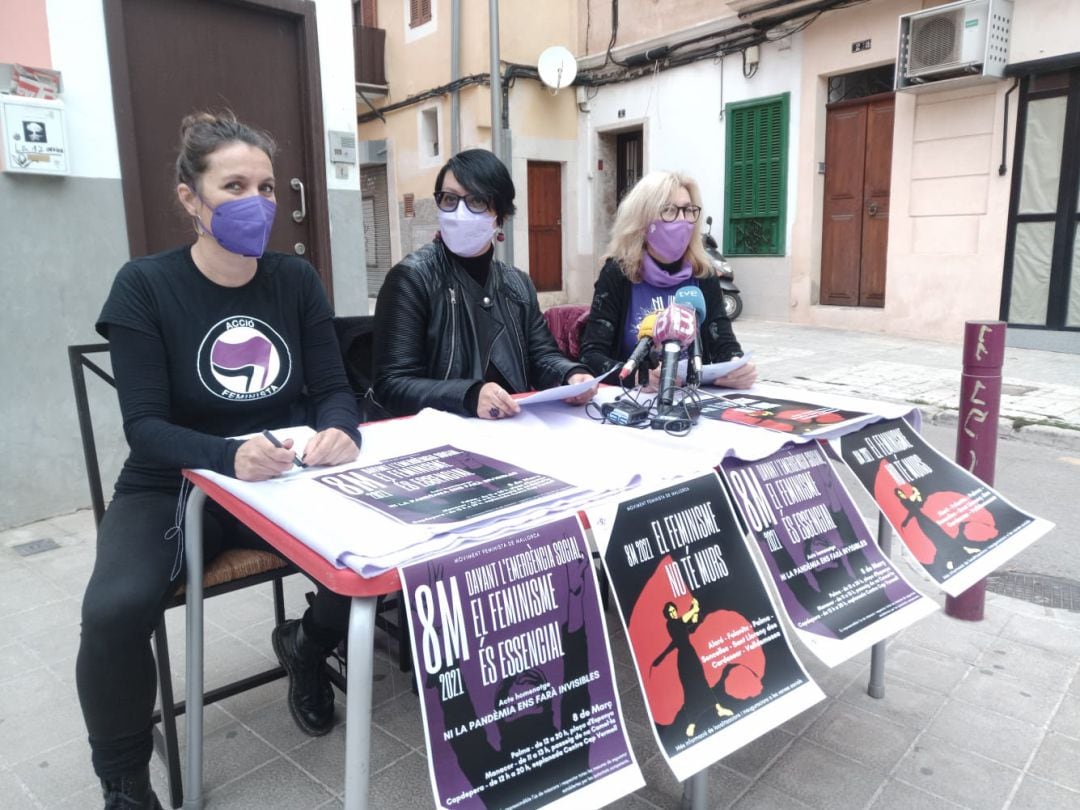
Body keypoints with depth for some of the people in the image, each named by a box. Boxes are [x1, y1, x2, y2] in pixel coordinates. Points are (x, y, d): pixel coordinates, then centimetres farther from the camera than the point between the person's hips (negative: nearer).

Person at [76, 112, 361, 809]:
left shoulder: (296, 281, 1)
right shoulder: (145, 286, -9)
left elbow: (333, 388, -2)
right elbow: (145, 425, -16)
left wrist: (338, 431, -26)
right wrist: (229, 458, -36)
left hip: (283, 481, 3)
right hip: (171, 487, -2)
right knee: (115, 610, -29)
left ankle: (307, 644, 15)